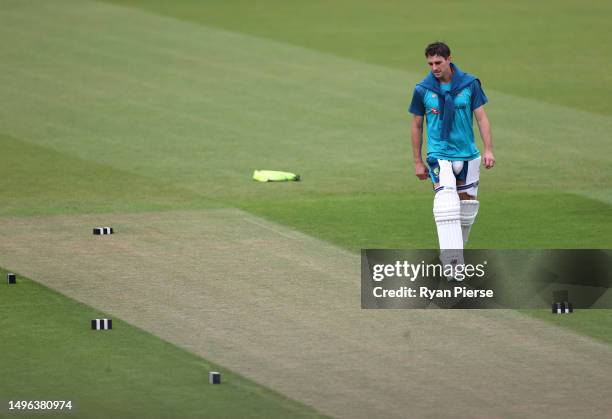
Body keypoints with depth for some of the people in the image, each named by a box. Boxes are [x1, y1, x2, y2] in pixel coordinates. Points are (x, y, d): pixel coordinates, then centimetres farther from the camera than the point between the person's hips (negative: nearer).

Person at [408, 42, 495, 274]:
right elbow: (417, 126, 6)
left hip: (468, 155, 3)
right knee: (446, 201, -21)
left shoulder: (469, 84, -2)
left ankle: (456, 253, 28)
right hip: (439, 155, -3)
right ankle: (452, 260, -28)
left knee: (467, 204, 7)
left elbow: (481, 117, 2)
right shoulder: (422, 89, -3)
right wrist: (417, 162, 7)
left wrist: (488, 150, -8)